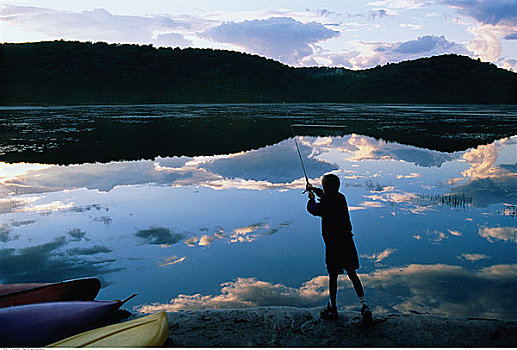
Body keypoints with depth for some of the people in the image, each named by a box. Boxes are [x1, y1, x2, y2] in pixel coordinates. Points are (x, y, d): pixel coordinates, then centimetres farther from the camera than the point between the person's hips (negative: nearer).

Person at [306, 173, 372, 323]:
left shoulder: (325, 206, -21)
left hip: (333, 245, -6)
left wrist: (311, 198, 21)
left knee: (333, 276, 8)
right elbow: (327, 196, 22)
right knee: (352, 274, 14)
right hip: (348, 243, 6)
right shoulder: (341, 198, 1)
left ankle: (332, 309, 20)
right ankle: (365, 307, 10)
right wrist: (313, 189, 37)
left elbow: (311, 208, 0)